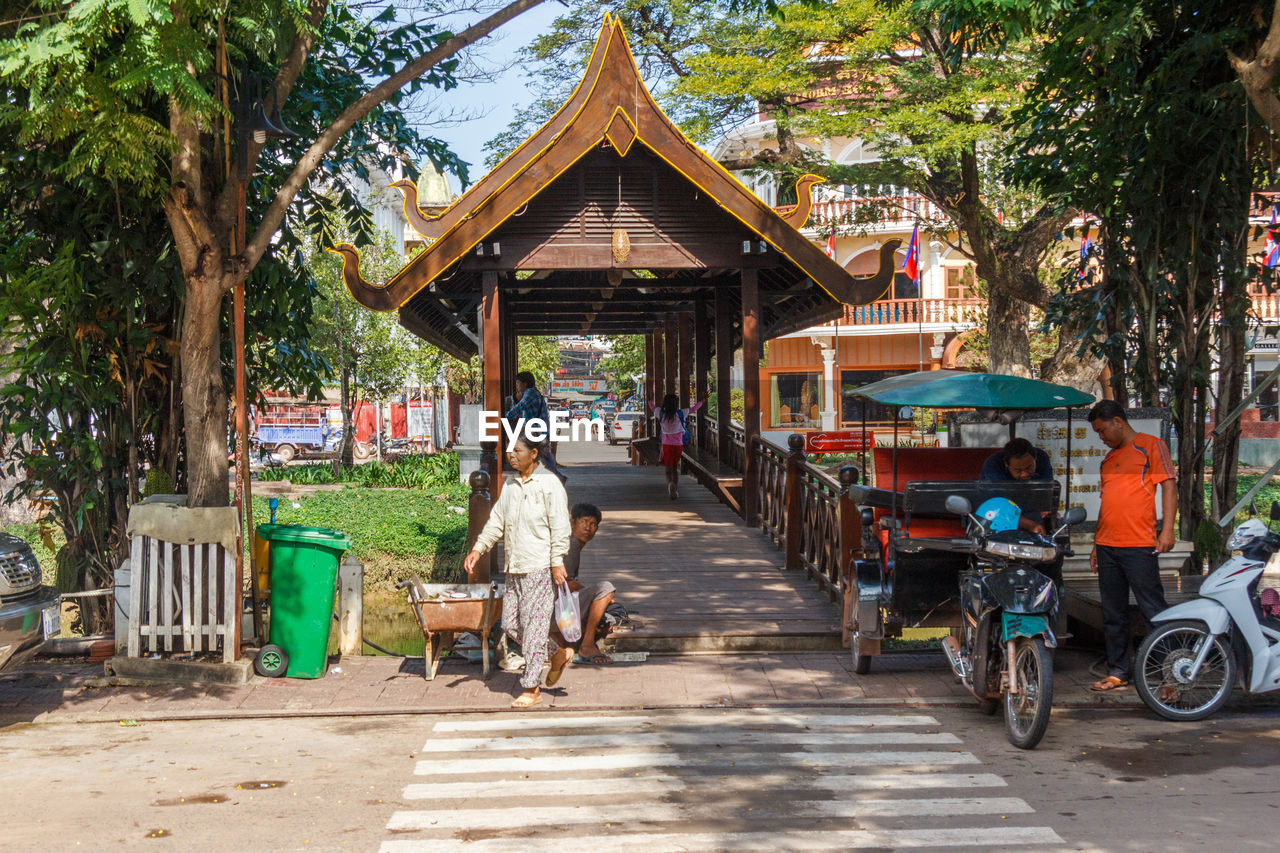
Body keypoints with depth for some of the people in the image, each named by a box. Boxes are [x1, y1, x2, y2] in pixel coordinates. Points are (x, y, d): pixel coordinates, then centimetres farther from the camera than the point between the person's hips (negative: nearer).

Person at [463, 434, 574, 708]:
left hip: (540, 567, -8)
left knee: (533, 625, -5)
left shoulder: (549, 484, -8)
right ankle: (558, 655, 26)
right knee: (510, 624, 8)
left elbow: (560, 526, -11)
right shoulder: (510, 485, 13)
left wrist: (557, 562, -16)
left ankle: (531, 688, 2)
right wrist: (478, 549, 9)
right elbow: (497, 521, 19)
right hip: (515, 568, 8)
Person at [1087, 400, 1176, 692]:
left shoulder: (1151, 446, 1)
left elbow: (1169, 486, -7)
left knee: (1154, 611, -7)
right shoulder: (1109, 459, 23)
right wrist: (1097, 546, 23)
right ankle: (1117, 671, 16)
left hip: (1139, 546, -7)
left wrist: (1167, 530, -16)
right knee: (1113, 615, 9)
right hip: (1107, 546, 7)